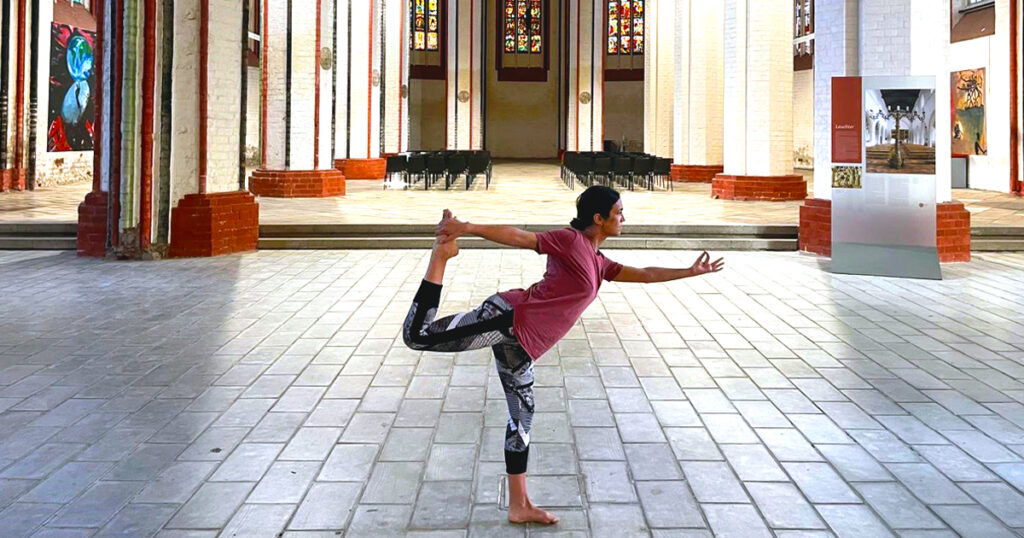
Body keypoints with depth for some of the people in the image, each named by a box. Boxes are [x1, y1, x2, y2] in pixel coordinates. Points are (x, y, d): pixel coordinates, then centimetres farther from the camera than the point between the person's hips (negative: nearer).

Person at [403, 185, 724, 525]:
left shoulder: (598, 264, 23)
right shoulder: (570, 240, -3)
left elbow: (646, 274, 33)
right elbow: (518, 237, -11)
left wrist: (691, 271, 36)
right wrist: (468, 228, -20)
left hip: (521, 343, 9)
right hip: (508, 317, -8)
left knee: (522, 416, 11)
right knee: (418, 336, -21)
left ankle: (519, 506, 18)